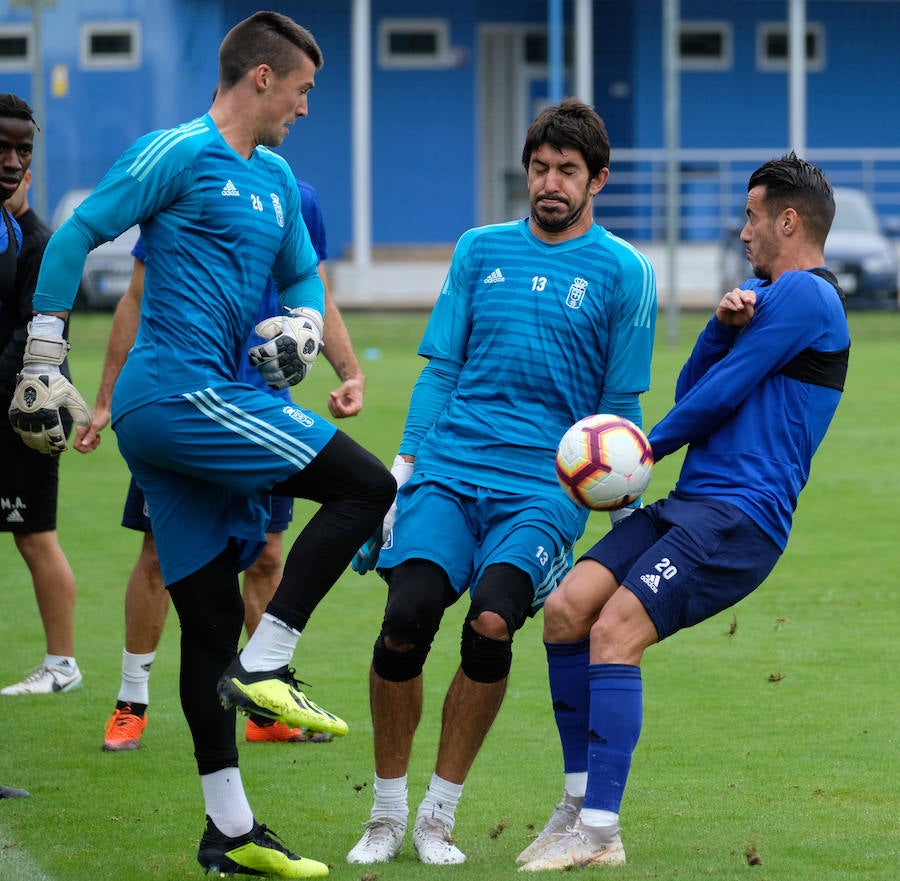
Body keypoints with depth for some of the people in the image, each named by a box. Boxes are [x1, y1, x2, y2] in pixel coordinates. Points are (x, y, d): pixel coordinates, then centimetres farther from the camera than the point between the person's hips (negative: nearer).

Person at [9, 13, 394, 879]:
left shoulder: (276, 181, 19)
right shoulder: (179, 153, -7)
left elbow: (302, 278, 30)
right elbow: (76, 235, -7)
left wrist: (302, 324, 6)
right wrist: (42, 361, -8)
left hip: (205, 406, 9)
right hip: (182, 391, -9)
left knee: (210, 621, 9)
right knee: (366, 486, -12)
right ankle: (262, 666, -11)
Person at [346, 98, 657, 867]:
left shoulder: (623, 272, 5)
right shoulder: (481, 250, 14)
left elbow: (621, 409, 8)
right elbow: (439, 370, 16)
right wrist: (404, 468, 8)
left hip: (546, 487, -2)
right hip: (448, 472, 2)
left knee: (490, 625, -23)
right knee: (406, 619, -17)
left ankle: (439, 816, -5)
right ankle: (387, 814, 1)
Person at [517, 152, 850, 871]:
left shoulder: (803, 296, -9)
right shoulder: (766, 292, 24)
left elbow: (712, 400, -10)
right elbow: (689, 391, 19)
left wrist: (648, 449, 7)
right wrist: (723, 325, 0)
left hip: (740, 515, -9)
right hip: (691, 503, 9)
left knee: (615, 631, -21)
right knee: (567, 609, -4)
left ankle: (599, 833, -21)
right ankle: (580, 802, 2)